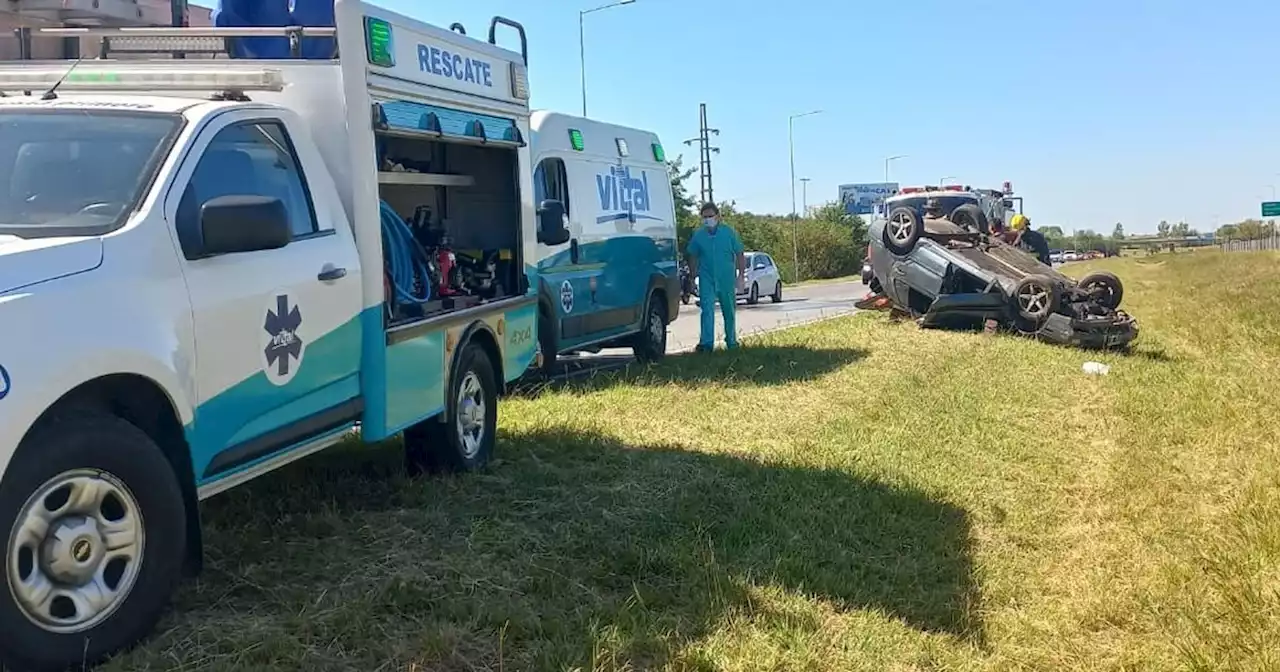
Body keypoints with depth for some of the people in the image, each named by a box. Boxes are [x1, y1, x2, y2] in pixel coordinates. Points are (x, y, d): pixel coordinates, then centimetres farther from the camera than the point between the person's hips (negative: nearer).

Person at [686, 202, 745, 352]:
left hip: (727, 279, 0)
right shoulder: (698, 235, 1)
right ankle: (706, 343, -16)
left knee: (729, 311, 12)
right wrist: (693, 276, 7)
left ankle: (731, 342, 27)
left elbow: (740, 255, 1)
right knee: (707, 310, -12)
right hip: (707, 280, 0)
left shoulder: (729, 232, -2)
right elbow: (692, 257, 11)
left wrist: (741, 275, -5)